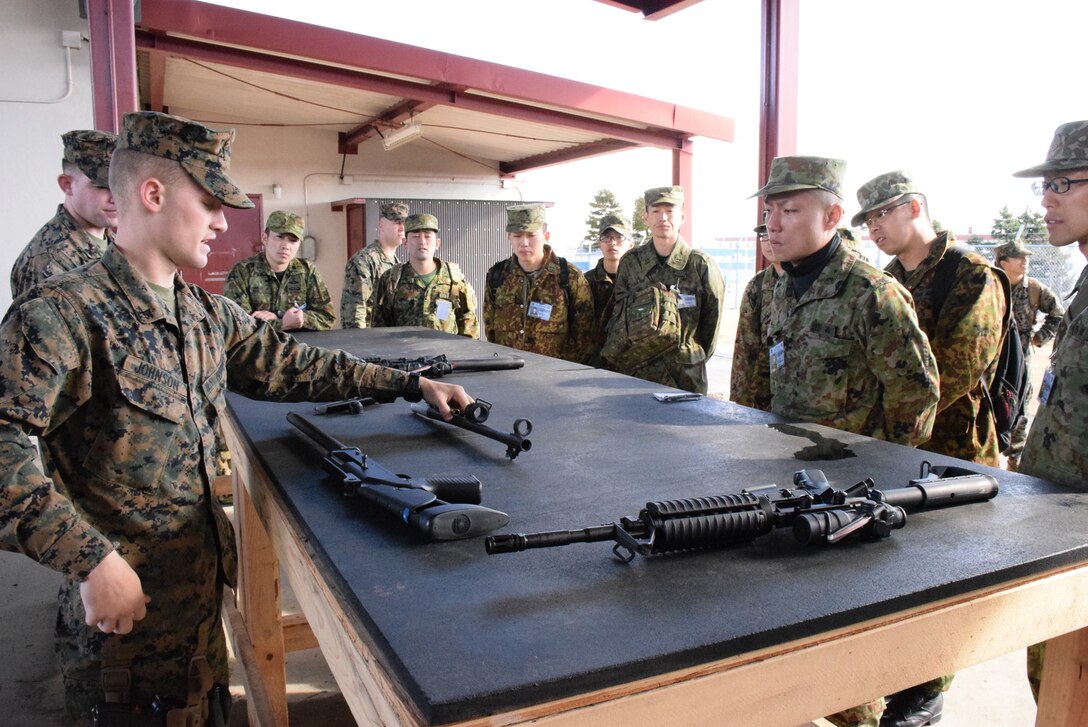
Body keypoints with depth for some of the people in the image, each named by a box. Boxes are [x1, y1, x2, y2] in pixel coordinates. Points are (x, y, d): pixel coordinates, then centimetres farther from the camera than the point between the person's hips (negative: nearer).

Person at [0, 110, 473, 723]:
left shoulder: (209, 314, 6)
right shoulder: (64, 315, -18)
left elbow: (292, 365, 11)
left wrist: (413, 384, 8)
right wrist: (91, 558, -28)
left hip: (205, 581, 7)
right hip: (120, 593, -6)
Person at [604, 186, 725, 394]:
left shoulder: (701, 265, -4)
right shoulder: (630, 263, 5)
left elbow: (711, 325, 2)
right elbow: (619, 316, 10)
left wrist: (692, 360, 5)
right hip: (634, 375, 2)